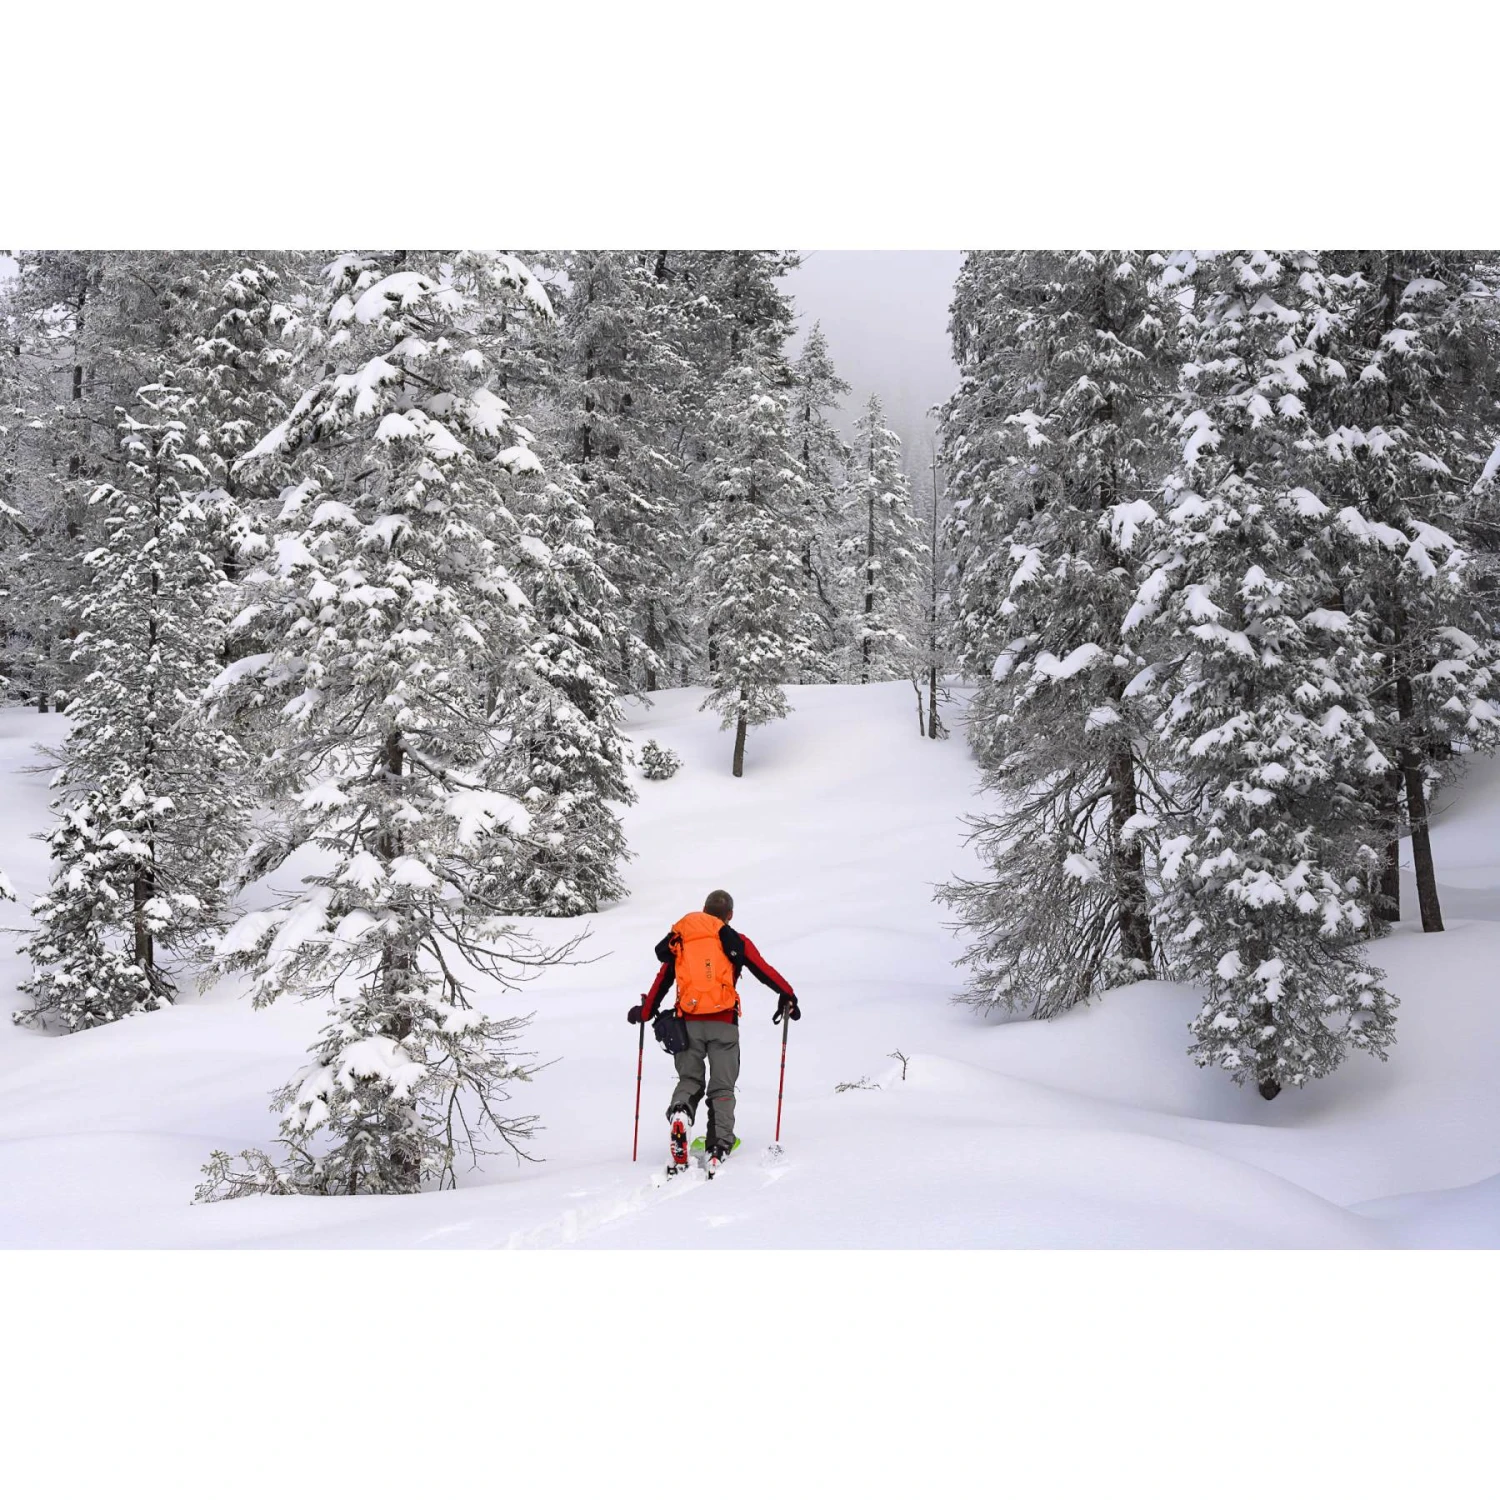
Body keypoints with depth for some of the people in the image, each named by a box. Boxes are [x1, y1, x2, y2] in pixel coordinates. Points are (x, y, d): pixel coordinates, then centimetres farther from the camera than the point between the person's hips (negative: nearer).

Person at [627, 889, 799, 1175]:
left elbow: (662, 979, 15)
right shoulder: (735, 941, 6)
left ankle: (679, 1111, -16)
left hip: (689, 1023, 2)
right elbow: (765, 971, 5)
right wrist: (788, 997, 18)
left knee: (689, 1080, 16)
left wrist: (644, 1012, 27)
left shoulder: (680, 940, 13)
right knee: (722, 1088, 5)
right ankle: (719, 1148, -9)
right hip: (723, 1023, -2)